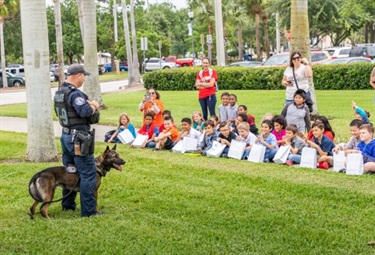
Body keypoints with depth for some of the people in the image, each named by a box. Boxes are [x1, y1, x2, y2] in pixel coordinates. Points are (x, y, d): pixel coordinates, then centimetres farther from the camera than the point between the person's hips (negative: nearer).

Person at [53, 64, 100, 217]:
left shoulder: (59, 93, 11)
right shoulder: (75, 93, -19)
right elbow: (86, 112, -30)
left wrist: (87, 103, 6)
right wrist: (94, 106, -9)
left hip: (66, 136, 10)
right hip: (79, 139, -10)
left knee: (69, 172, 19)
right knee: (88, 174, -5)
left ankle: (68, 204, 27)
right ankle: (88, 211, -4)